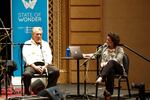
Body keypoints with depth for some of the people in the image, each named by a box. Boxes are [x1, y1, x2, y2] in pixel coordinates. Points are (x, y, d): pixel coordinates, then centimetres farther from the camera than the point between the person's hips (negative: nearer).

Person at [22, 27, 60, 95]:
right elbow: (27, 57, -4)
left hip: (44, 65, 3)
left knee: (55, 71, -26)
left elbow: (49, 56, 8)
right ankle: (27, 92, -14)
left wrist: (45, 66, -12)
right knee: (27, 74, -37)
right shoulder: (27, 44, 9)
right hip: (31, 65, -3)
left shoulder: (45, 44, 21)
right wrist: (35, 67, -19)